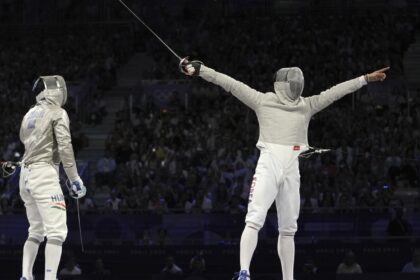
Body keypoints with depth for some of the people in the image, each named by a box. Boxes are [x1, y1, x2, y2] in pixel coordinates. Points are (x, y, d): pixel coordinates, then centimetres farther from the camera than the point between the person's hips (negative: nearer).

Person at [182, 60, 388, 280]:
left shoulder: (306, 105, 13)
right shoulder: (263, 101, 2)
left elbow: (336, 91, 14)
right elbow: (230, 84, -4)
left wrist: (366, 79, 14)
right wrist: (199, 70, -10)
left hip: (291, 172, 5)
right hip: (268, 168, -5)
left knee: (288, 230, 11)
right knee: (254, 222, -18)